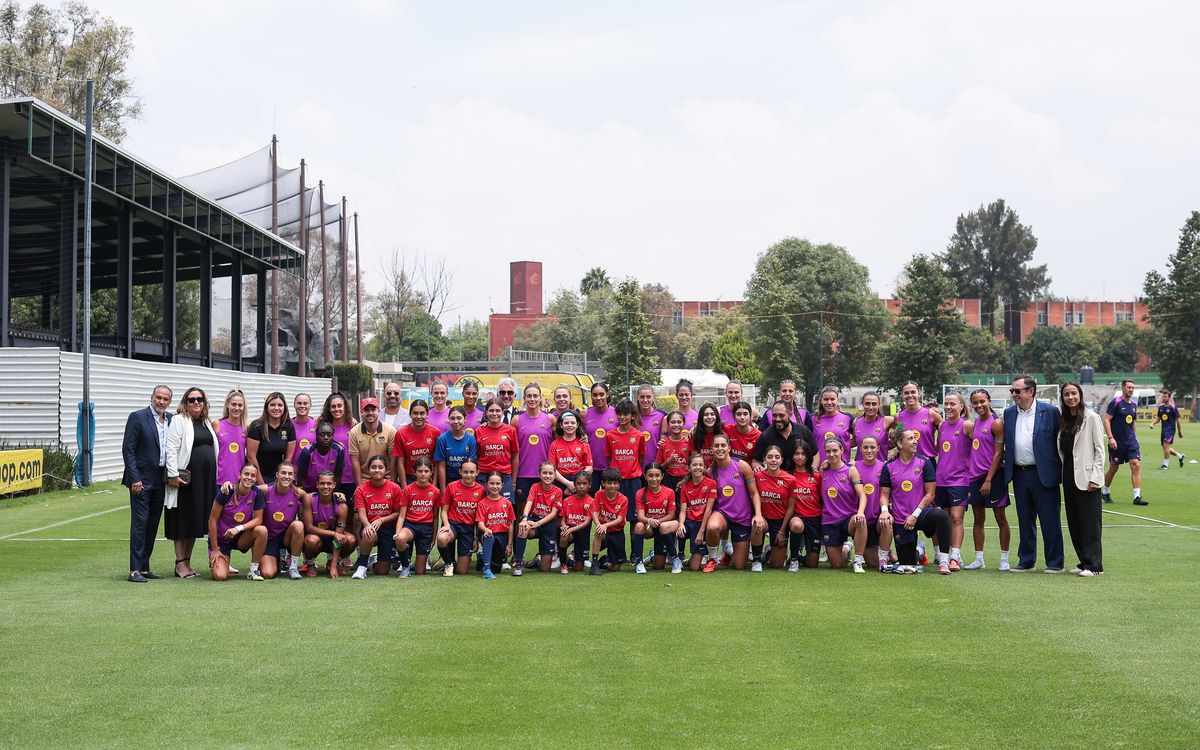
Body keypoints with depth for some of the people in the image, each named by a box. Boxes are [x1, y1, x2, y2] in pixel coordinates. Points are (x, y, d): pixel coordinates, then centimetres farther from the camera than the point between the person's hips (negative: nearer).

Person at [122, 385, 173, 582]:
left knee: (152, 526, 9)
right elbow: (128, 450, -10)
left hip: (160, 481, 6)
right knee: (139, 524, -7)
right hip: (141, 480, -6)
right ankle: (134, 570, -6)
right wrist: (135, 479, -15)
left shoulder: (171, 420, 11)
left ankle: (144, 568, 15)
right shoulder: (138, 417, -7)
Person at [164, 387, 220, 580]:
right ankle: (180, 564, 4)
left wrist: (216, 476, 14)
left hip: (205, 479, 7)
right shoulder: (179, 421, -4)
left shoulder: (207, 423, 17)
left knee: (196, 520, 9)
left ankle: (187, 562, 16)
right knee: (182, 520, -1)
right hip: (185, 477, -6)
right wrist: (173, 474, -17)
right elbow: (171, 450, -10)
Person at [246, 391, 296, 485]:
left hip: (278, 478, 3)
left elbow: (288, 458, 5)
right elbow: (251, 456, -11)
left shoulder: (289, 427, 1)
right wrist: (261, 483, -10)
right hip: (258, 477, -3)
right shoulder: (257, 426, -9)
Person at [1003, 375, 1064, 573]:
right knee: (1025, 521, 12)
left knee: (1050, 520, 0)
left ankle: (1055, 562, 9)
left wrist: (1059, 470, -4)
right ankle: (1026, 561, 20)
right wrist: (1006, 466, 7)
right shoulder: (1009, 413, 9)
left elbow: (1060, 441, -2)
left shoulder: (1050, 411, -4)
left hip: (1043, 474, -4)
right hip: (1020, 474, 5)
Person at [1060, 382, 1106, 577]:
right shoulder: (1064, 420, 12)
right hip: (1069, 476, 7)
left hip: (1086, 478, -7)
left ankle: (1094, 565, 0)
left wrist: (1095, 478, -14)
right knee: (1074, 522, 9)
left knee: (1090, 522, -4)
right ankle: (1084, 561, 17)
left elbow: (1099, 449, -8)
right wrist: (1062, 476, 9)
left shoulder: (1091, 417, -6)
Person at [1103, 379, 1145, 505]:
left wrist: (1134, 437, 19)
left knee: (1136, 466, -9)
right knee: (1114, 468, 6)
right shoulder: (1115, 403, -9)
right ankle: (1105, 492, 27)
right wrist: (1110, 438, -21)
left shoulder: (1134, 404, 10)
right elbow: (1106, 420, -13)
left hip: (1131, 441, 5)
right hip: (1117, 442, -5)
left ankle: (1137, 496, -11)